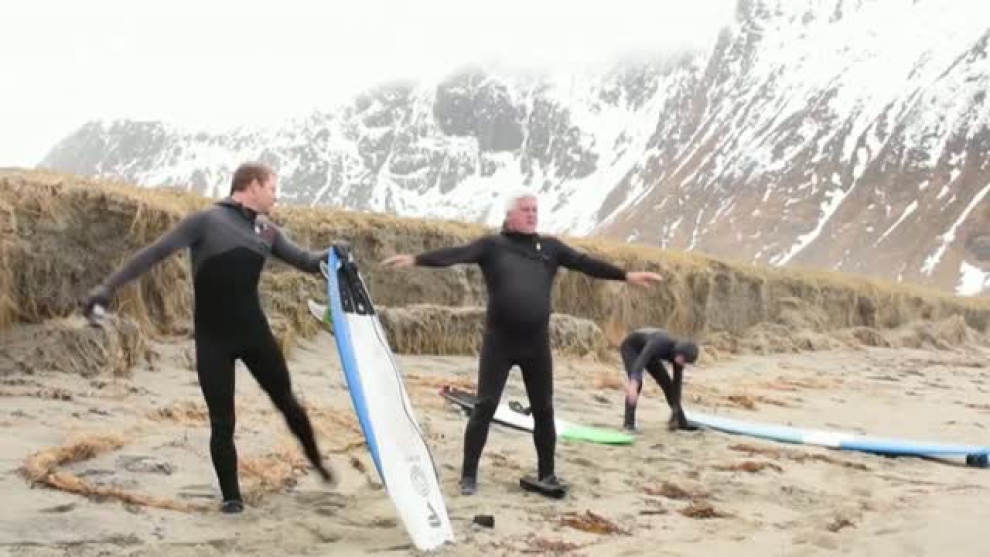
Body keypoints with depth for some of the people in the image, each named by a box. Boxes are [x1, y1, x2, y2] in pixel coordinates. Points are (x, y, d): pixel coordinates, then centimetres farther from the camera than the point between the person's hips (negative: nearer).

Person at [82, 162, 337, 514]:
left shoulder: (266, 230, 5)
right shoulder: (208, 220, -12)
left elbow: (303, 261, 9)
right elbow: (155, 253, -14)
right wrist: (109, 286, -20)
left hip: (254, 330, 5)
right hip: (213, 339, -4)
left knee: (285, 400, 15)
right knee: (222, 422, 0)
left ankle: (317, 461, 35)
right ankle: (231, 497, 14)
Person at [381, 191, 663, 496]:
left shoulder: (550, 247, 9)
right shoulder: (492, 245, -2)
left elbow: (585, 263, 6)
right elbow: (455, 253, -14)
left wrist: (626, 275, 1)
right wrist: (416, 259, -28)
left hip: (536, 343, 3)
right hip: (499, 341, -3)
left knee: (543, 410, 9)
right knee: (485, 407, -4)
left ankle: (546, 474, 23)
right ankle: (469, 475, 6)